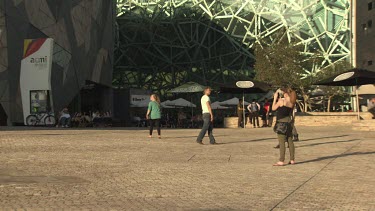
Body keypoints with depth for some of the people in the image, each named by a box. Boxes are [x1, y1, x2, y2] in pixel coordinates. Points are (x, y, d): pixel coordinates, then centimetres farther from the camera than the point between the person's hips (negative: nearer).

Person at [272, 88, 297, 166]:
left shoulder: (281, 101, -13)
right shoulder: (292, 102, 5)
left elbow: (273, 108, -3)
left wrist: (275, 98, 5)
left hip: (281, 123, -7)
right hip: (289, 122, 7)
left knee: (282, 142, -5)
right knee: (290, 141, 12)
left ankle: (281, 161, -5)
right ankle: (292, 160, 18)